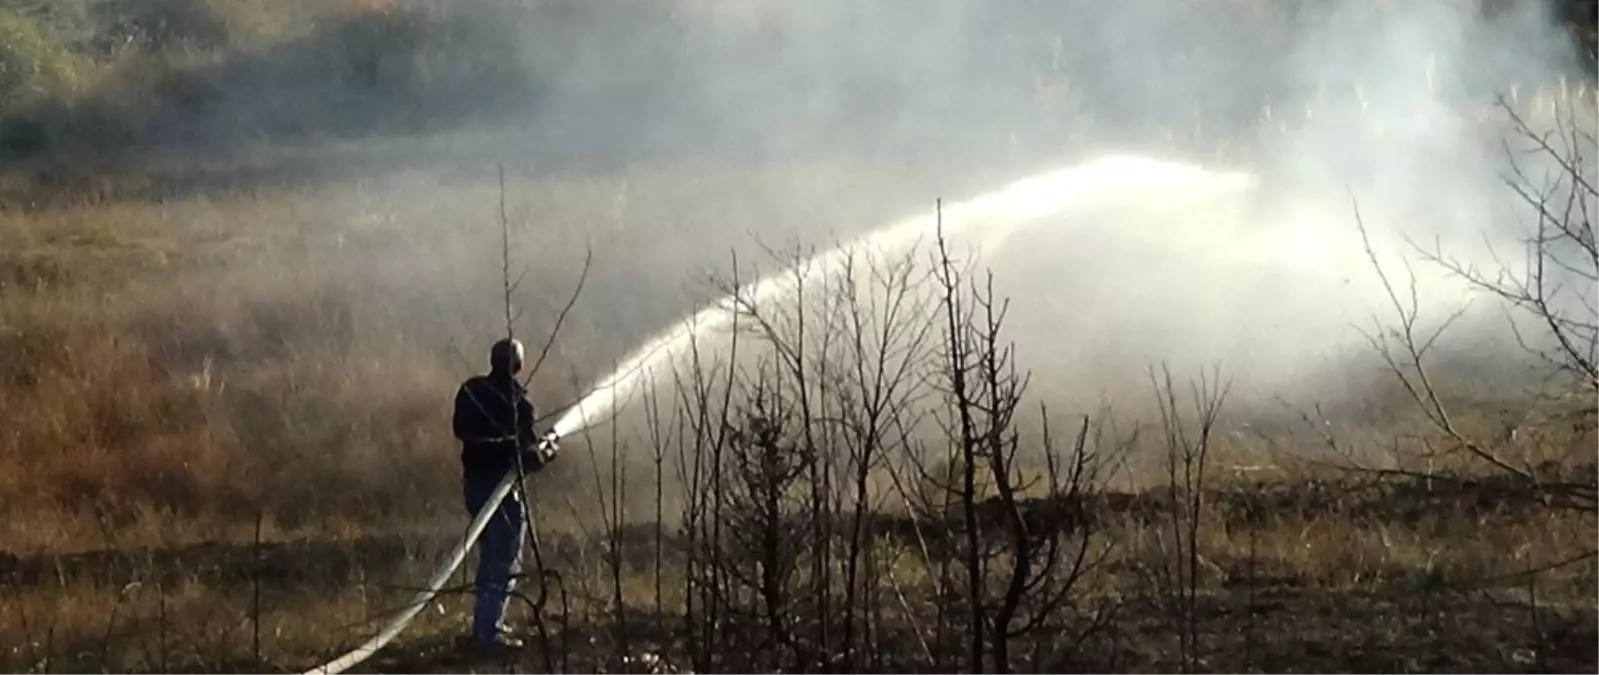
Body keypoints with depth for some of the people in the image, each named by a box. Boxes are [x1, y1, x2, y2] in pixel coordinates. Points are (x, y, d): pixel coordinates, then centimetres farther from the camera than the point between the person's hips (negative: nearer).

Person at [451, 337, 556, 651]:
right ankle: (489, 631, -5)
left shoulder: (470, 391, 2)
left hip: (475, 480, 7)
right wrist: (544, 453, 8)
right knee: (504, 562, -1)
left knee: (491, 555, 21)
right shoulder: (514, 400, -17)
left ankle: (485, 624, 26)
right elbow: (527, 452, -16)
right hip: (501, 484, -7)